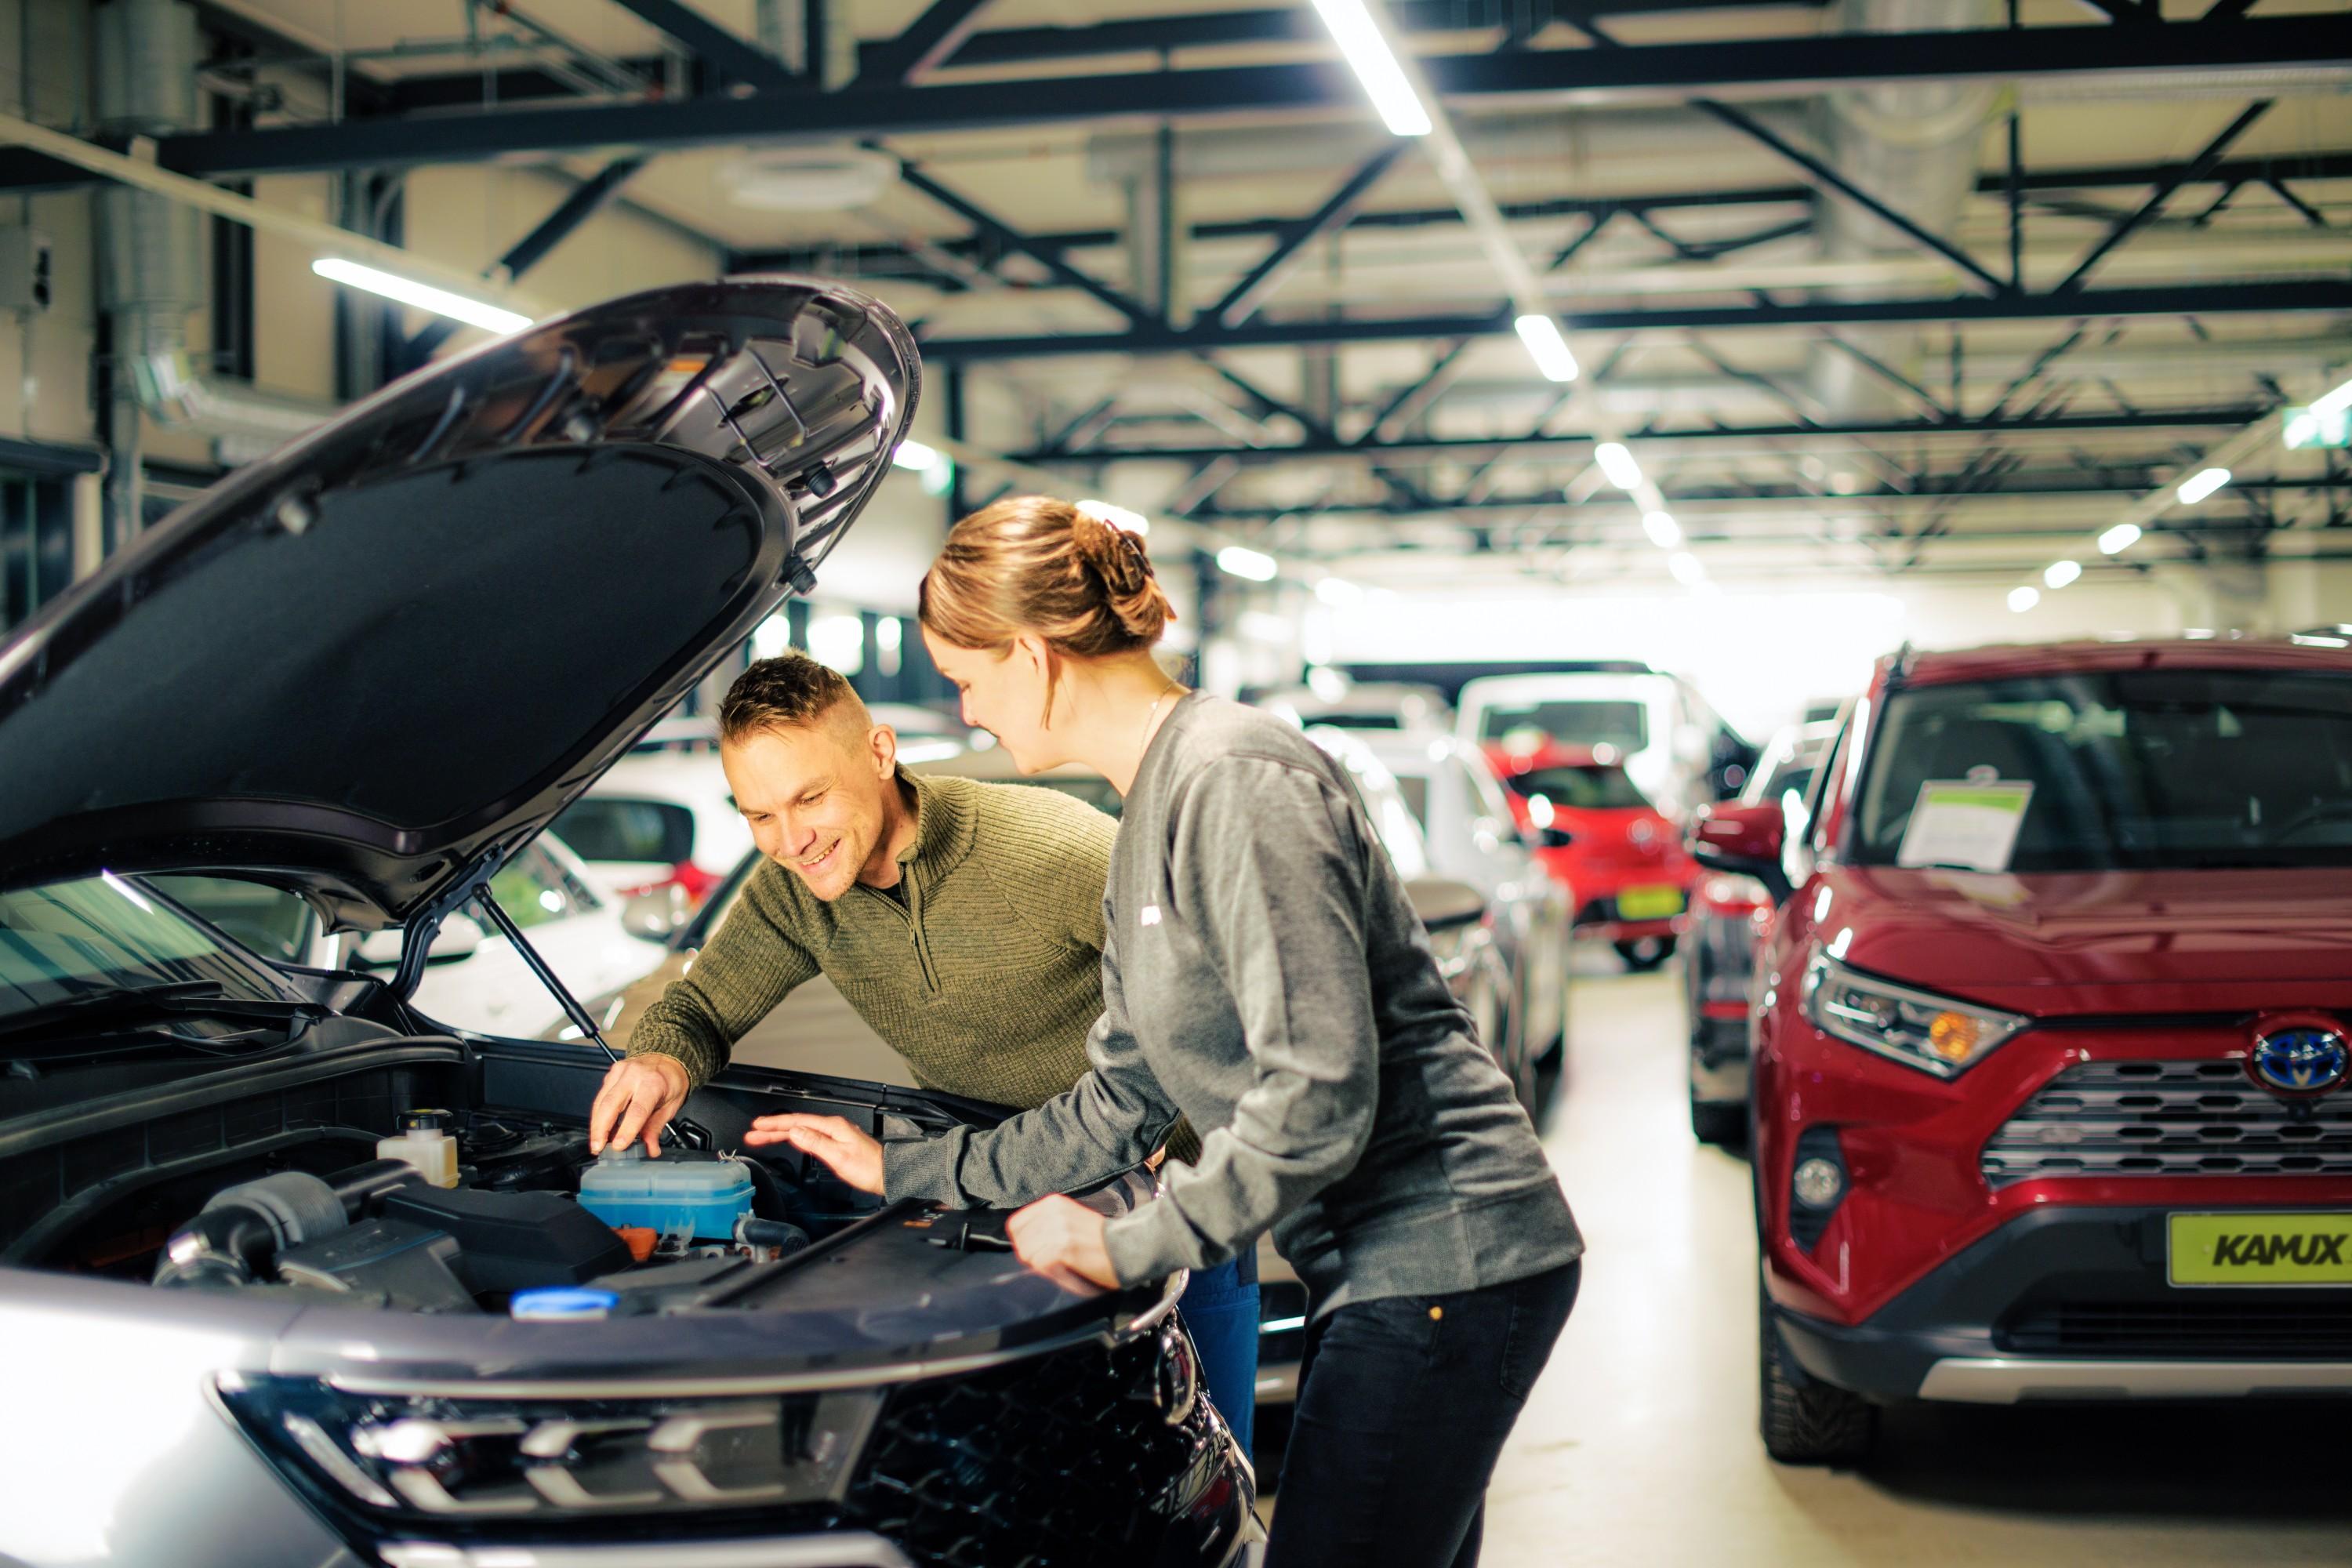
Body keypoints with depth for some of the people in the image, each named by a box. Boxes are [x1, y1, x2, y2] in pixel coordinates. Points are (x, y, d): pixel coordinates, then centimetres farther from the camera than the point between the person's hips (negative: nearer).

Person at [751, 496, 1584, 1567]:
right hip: (1381, 1273, 10)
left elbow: (1319, 1094, -23)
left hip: (1445, 1262, -10)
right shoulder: (1145, 828, 15)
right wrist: (905, 1169, 24)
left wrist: (1132, 1246, -14)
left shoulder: (1236, 778, -17)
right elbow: (1122, 1105, 19)